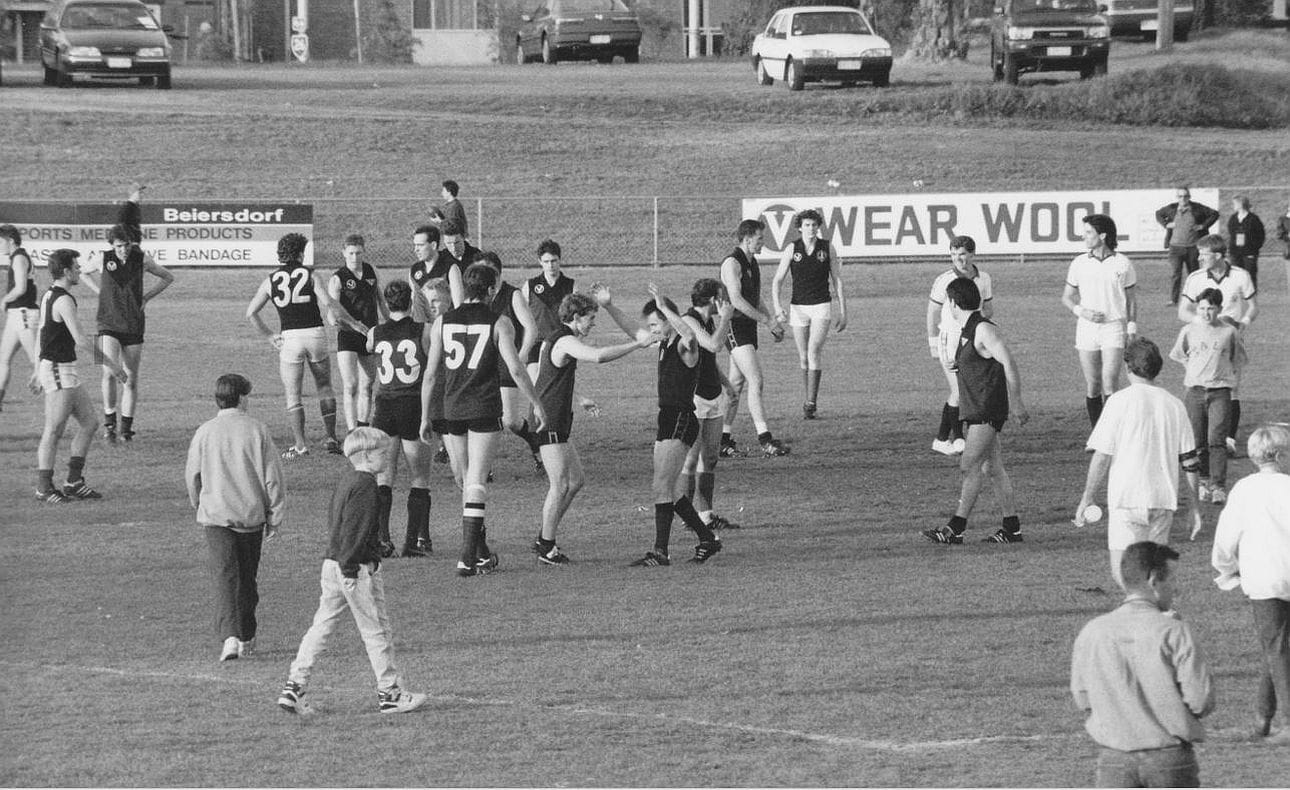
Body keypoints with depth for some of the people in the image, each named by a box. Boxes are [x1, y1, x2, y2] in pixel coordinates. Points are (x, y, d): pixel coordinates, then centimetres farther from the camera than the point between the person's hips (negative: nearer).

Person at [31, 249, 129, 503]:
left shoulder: (49, 296, 12)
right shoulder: (64, 301, -18)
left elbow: (42, 331, 23)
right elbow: (80, 340, -23)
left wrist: (39, 370, 31)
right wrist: (110, 364, -18)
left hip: (66, 371, 10)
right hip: (58, 371, -10)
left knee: (88, 421, 10)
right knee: (54, 431, -4)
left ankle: (74, 482, 12)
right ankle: (44, 488, 3)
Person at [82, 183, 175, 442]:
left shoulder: (142, 260, -2)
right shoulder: (102, 259, -4)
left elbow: (168, 278, 12)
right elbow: (82, 273, 16)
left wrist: (147, 297, 3)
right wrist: (100, 292, 6)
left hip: (134, 327, 2)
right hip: (109, 325, -2)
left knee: (131, 379, 4)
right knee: (110, 372, -20)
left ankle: (127, 427, 16)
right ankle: (109, 421, -6)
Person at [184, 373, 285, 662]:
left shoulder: (205, 432, -3)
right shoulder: (257, 430, -4)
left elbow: (192, 475, 5)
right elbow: (272, 476, -3)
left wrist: (200, 505, 24)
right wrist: (275, 517, 5)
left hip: (216, 516, -1)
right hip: (252, 514, 1)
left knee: (224, 576, -6)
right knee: (247, 577, 15)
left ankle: (230, 636, -24)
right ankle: (246, 639, 26)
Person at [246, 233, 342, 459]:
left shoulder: (271, 280, 6)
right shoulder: (310, 275, -1)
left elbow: (251, 312, 5)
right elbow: (328, 304, -13)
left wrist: (270, 335, 10)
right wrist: (351, 323, -4)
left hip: (290, 338, 0)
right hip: (315, 334, 0)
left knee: (293, 395, 6)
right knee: (324, 388, 17)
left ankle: (300, 445, 0)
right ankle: (331, 438, 14)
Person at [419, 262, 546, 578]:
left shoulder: (442, 323, 5)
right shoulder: (499, 323, -3)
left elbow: (430, 374, 5)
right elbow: (515, 368, -8)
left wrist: (425, 417, 11)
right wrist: (536, 405, 2)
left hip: (452, 410, 3)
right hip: (485, 410, -3)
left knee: (464, 481, 15)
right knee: (476, 483, -3)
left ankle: (481, 552, 24)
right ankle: (468, 556, -12)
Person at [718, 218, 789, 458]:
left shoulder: (752, 263, 16)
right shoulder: (732, 263, -14)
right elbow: (736, 300, -22)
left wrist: (772, 323, 13)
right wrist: (768, 320, -21)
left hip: (748, 328, 10)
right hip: (735, 327, -10)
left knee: (736, 384, 11)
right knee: (756, 382, -16)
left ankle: (724, 439, 16)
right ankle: (765, 440, -22)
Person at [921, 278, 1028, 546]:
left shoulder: (983, 330, -15)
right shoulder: (967, 332, 15)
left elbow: (1009, 363, -19)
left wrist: (1016, 403, -20)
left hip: (987, 412, -10)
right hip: (974, 411, 10)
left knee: (970, 465, -11)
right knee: (993, 468, 9)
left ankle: (956, 529, -12)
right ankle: (1012, 528, 11)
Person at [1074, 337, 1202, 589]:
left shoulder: (1121, 401, -6)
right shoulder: (1174, 405, 8)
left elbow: (1101, 455, -8)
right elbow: (1191, 462, 10)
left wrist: (1086, 500, -1)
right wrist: (1195, 508, 17)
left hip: (1127, 500, -5)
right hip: (1164, 502, 5)